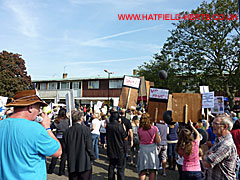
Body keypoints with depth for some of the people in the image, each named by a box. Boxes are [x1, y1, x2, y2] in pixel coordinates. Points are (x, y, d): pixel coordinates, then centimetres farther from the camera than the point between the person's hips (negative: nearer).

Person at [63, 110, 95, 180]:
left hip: (71, 164, 4)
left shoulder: (68, 131, -3)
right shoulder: (85, 129, -13)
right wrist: (92, 157, 2)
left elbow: (65, 148, 2)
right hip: (84, 163, -3)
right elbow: (89, 146, -12)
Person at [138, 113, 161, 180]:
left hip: (143, 150, 0)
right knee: (152, 171, 12)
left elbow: (140, 139, 2)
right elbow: (158, 141, -3)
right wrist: (158, 135, 12)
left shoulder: (140, 130, -6)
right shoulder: (154, 128, -6)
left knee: (142, 171, 9)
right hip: (152, 150, 0)